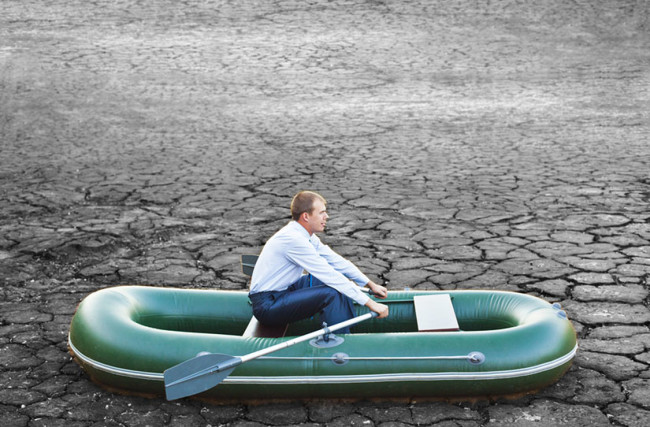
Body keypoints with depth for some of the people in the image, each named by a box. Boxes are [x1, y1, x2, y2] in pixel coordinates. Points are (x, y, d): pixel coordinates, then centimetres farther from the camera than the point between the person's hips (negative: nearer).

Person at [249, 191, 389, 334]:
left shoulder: (305, 235, 5)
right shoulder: (293, 239, -25)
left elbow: (337, 261, 12)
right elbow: (330, 275, -26)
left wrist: (371, 285, 8)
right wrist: (370, 303, -24)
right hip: (267, 305, -10)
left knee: (340, 283, 7)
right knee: (331, 294, -25)